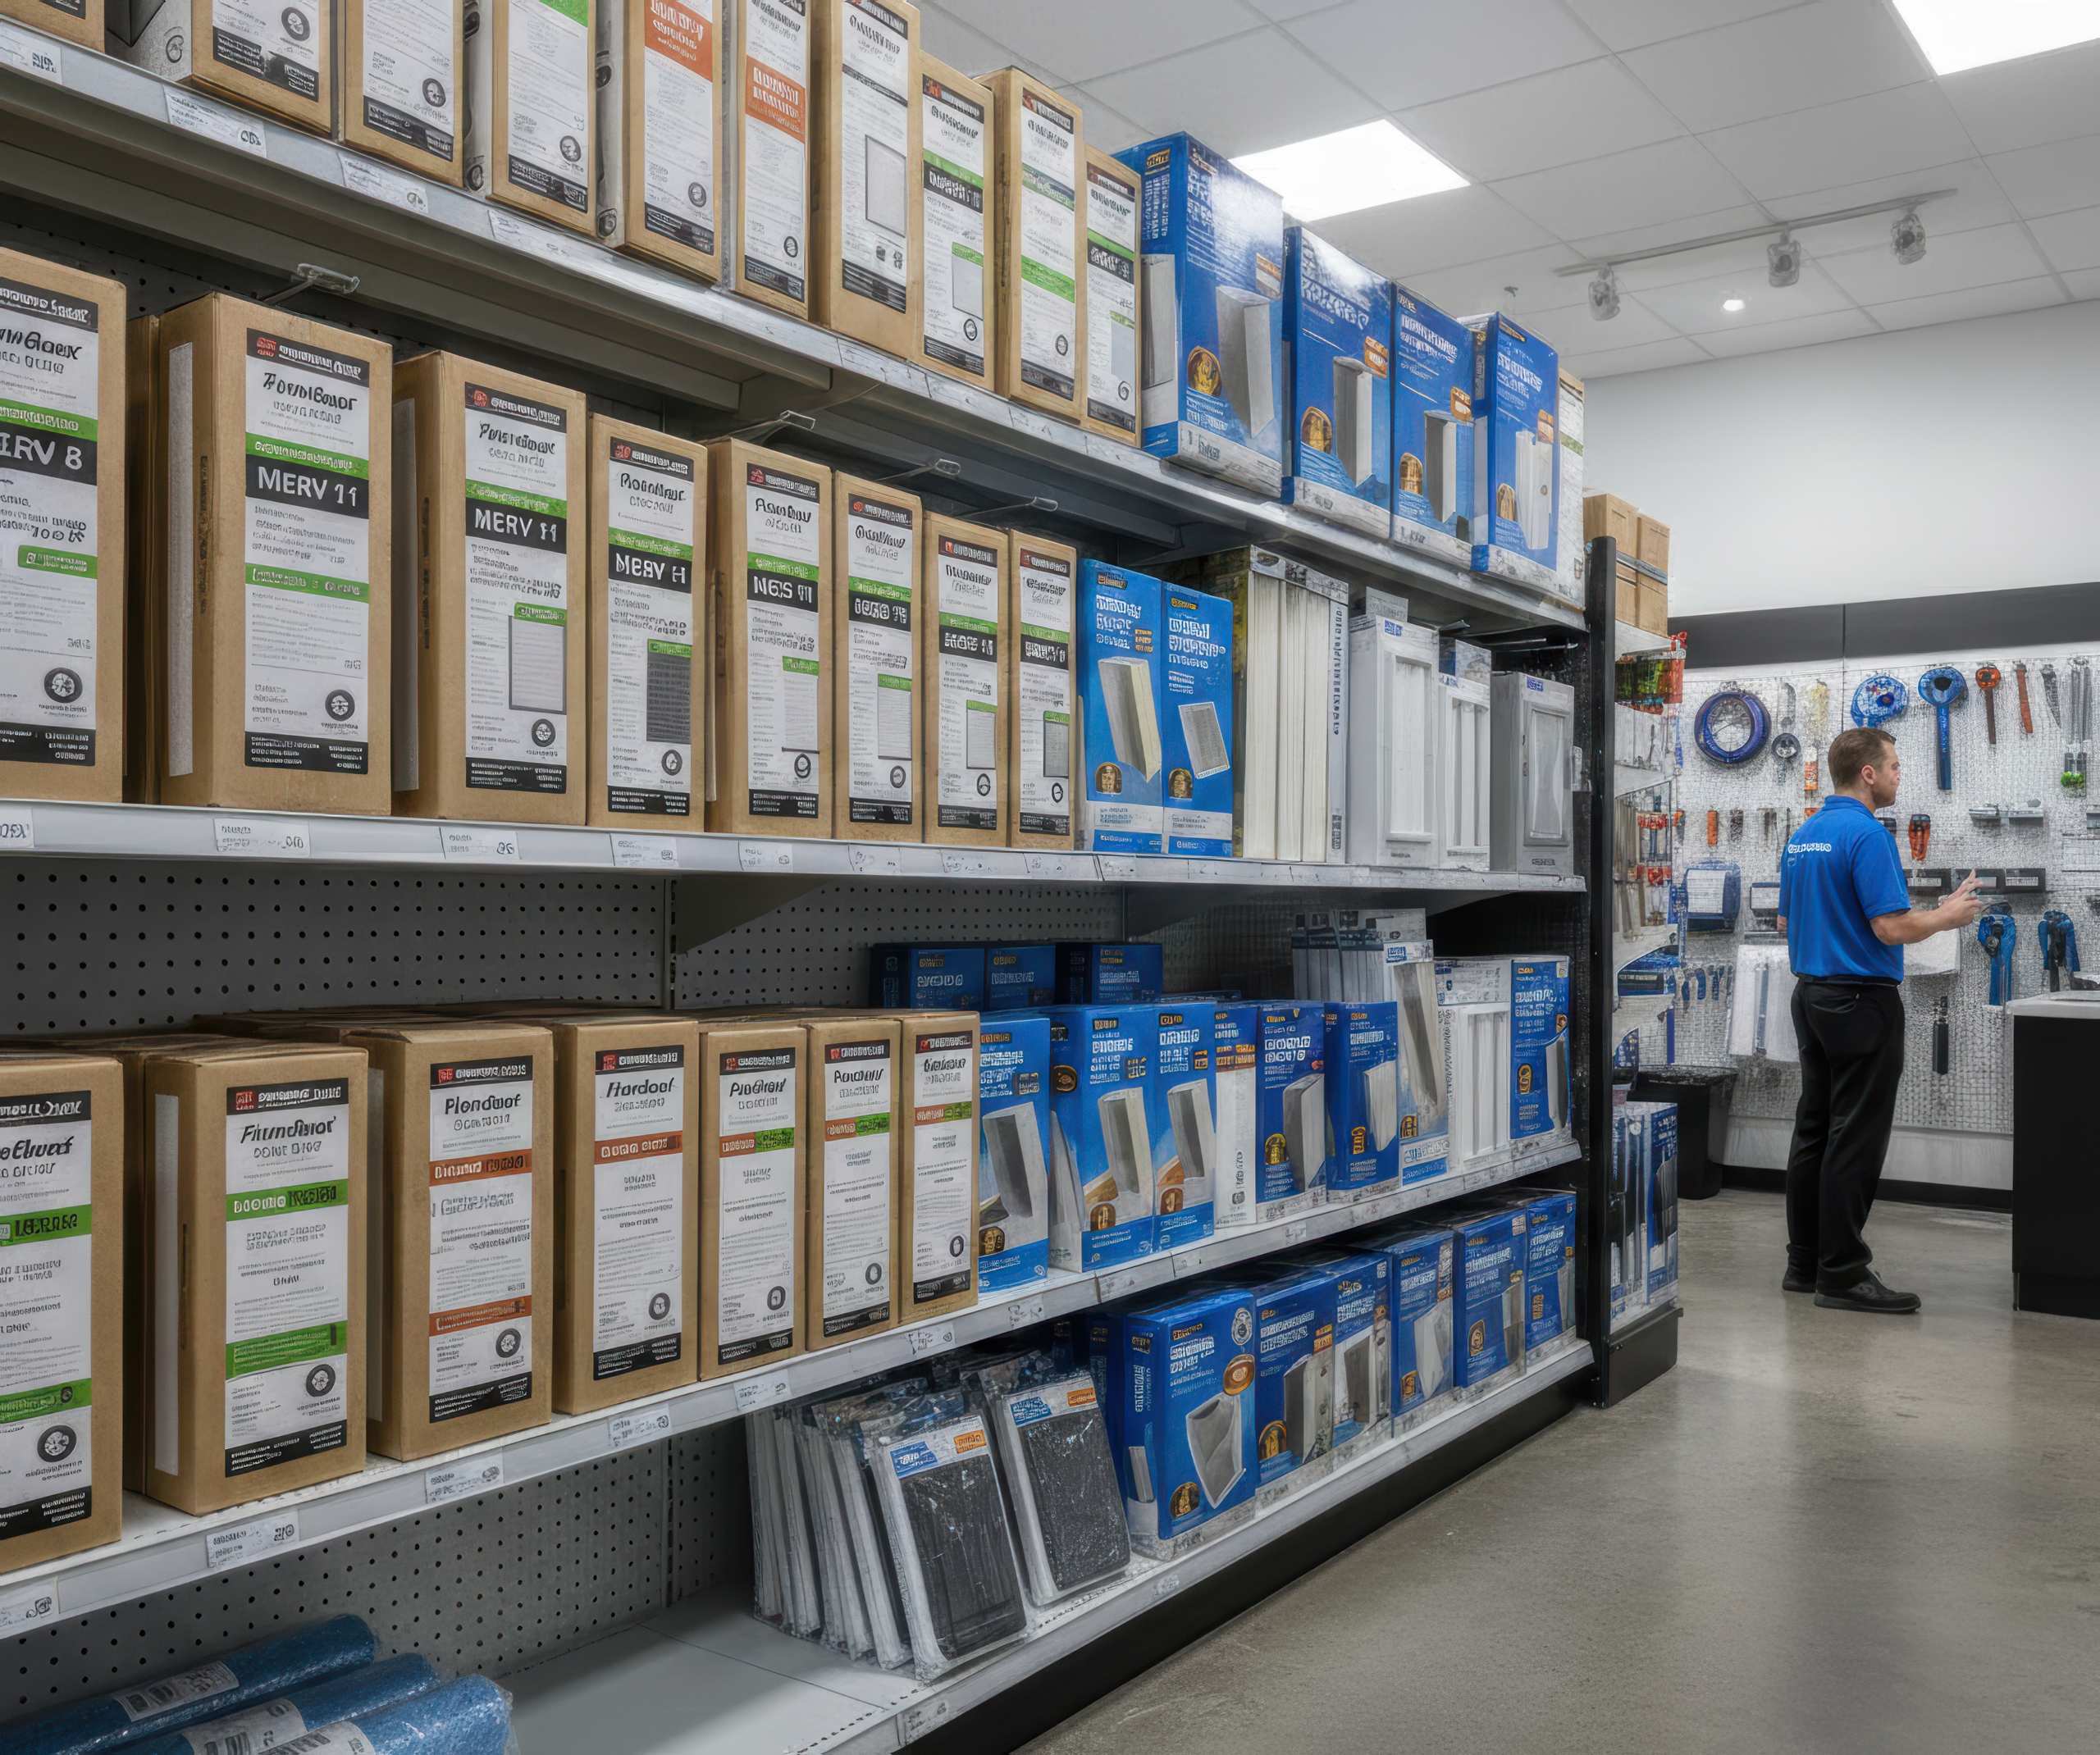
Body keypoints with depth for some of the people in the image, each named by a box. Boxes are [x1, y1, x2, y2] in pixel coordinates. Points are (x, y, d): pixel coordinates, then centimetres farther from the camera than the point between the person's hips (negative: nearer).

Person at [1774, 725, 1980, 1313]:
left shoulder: (1801, 837, 11)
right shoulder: (1868, 834, -17)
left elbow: (1787, 922, 18)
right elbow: (1893, 927, -21)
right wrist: (1948, 915, -4)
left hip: (1810, 996, 9)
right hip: (1862, 1002, -9)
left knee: (1814, 1131, 11)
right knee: (1855, 1140, -4)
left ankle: (1805, 1262, 16)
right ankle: (1842, 1275, 0)